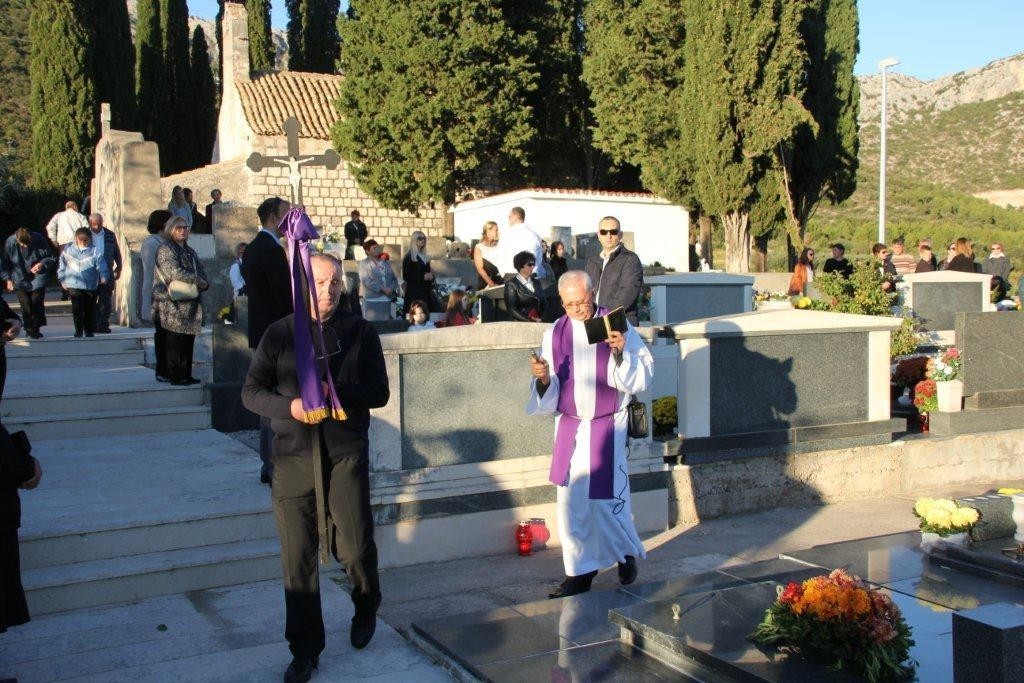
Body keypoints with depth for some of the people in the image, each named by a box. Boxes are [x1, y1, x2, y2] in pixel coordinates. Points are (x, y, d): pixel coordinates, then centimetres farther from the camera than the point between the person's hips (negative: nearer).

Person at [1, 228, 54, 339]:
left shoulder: (39, 239, -13)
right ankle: (29, 329, 11)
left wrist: (42, 264, -21)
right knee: (26, 306, -3)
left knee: (37, 304, -3)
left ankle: (35, 329, 13)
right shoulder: (10, 242, -12)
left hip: (38, 278, 0)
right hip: (20, 279, 0)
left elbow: (50, 257, -1)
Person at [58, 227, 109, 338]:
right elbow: (62, 265, 15)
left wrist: (104, 277, -23)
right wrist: (62, 280, 13)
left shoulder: (95, 251, -1)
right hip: (74, 285, 0)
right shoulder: (68, 250, 6)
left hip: (90, 286, 0)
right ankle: (79, 331, -1)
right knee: (77, 308, -8)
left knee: (89, 309, 8)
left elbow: (101, 266, -7)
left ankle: (89, 331, 22)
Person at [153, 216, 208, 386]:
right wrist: (199, 282, -13)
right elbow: (175, 273, -19)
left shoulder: (190, 251, 21)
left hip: (190, 307, 8)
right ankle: (175, 376, -1)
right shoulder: (165, 250, -6)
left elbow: (201, 271, 19)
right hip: (173, 306, -8)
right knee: (174, 342, -5)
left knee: (188, 342, 8)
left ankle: (186, 375, 14)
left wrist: (204, 283, -5)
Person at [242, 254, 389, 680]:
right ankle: (305, 649, 19)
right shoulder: (279, 334, 5)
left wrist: (335, 391, -18)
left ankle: (366, 609, 35)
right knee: (298, 558, 4)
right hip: (293, 457, 1)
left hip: (346, 456, -1)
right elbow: (251, 392, 3)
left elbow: (379, 392, 0)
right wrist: (289, 406, -17)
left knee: (356, 549, 2)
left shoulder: (360, 332, 4)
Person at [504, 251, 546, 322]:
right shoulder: (511, 284, 1)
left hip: (538, 324, 4)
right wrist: (530, 321, -14)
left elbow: (542, 304, 16)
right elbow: (512, 310, -7)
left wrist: (540, 319, -3)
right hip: (521, 323, -4)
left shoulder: (537, 282, 18)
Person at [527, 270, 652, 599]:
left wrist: (622, 353, -26)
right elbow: (547, 393, 3)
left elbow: (643, 375, -8)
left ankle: (627, 552, 27)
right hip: (569, 427, 3)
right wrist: (543, 378, -19)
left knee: (605, 497, -1)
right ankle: (579, 572, 16)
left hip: (606, 427, -3)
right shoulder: (555, 334, 3)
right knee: (571, 500, 4)